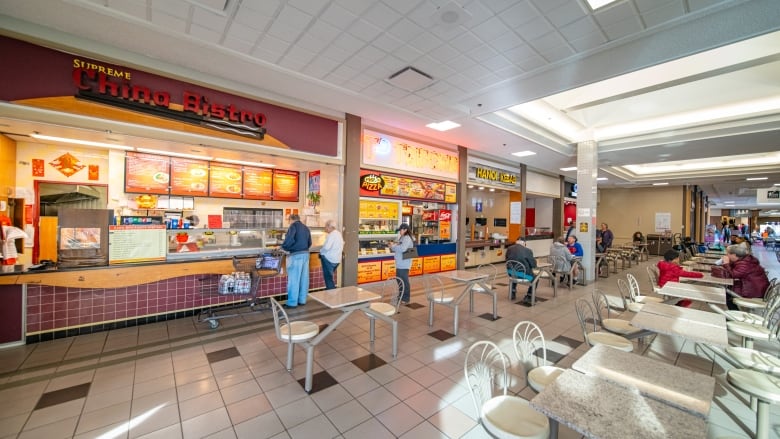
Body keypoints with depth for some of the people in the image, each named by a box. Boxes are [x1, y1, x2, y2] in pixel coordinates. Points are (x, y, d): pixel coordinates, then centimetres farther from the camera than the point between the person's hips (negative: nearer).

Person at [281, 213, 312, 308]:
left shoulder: (294, 225, -4)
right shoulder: (306, 227, 17)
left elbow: (289, 239, -18)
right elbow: (309, 243, 16)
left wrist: (284, 247, -1)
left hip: (296, 255, -7)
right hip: (305, 254, 7)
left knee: (294, 279, -1)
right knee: (304, 278, 10)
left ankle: (292, 302, 4)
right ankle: (302, 300, 18)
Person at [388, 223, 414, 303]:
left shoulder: (407, 238, -14)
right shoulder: (402, 238, 16)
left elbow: (402, 249, -29)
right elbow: (398, 249, 18)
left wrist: (393, 246, -18)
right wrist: (392, 247, 0)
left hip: (404, 264, -10)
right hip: (399, 264, 10)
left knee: (404, 281, 0)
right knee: (399, 280, 18)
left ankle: (406, 298, 11)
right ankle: (401, 296, 32)